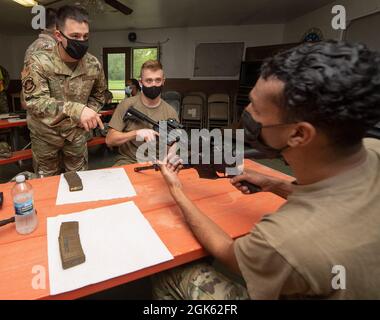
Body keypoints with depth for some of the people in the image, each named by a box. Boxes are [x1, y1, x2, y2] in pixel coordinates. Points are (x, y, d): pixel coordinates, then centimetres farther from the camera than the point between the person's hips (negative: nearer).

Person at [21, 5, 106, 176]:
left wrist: (88, 113, -13)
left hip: (77, 133, 2)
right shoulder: (38, 62, -20)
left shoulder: (94, 65, -9)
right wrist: (76, 110, -47)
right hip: (45, 135, -2)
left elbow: (98, 96, 7)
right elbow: (35, 101, -30)